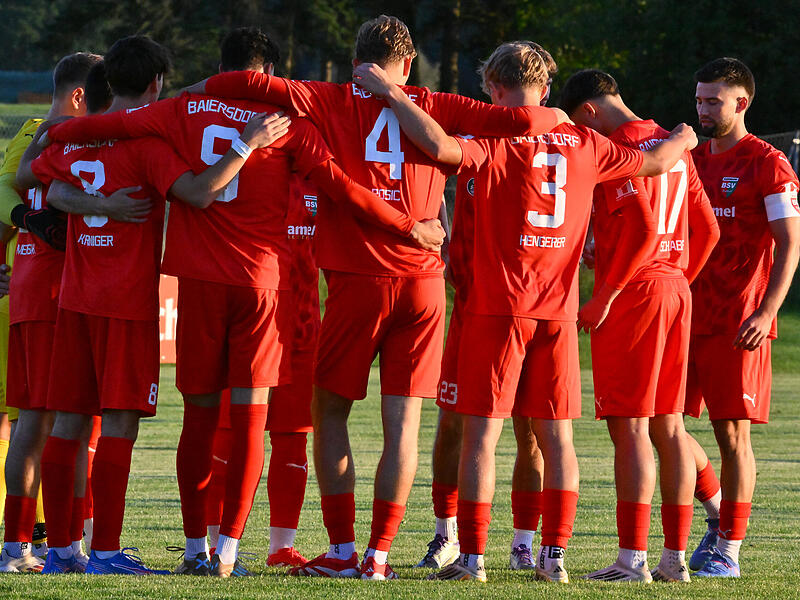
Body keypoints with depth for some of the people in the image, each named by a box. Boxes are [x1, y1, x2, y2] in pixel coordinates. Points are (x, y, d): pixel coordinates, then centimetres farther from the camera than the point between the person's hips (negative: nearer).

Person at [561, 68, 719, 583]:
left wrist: (604, 296, -16)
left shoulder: (620, 148, -11)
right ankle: (676, 556, 10)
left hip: (632, 295, -9)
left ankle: (633, 559, -11)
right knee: (668, 425, 10)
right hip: (675, 292, 9)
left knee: (629, 426, -8)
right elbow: (708, 230, 17)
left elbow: (643, 230, -21)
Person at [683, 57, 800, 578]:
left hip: (739, 322, -7)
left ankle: (729, 549, 3)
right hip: (686, 314, 7)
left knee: (733, 433, -4)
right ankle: (719, 511, 23)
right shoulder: (693, 159, 14)